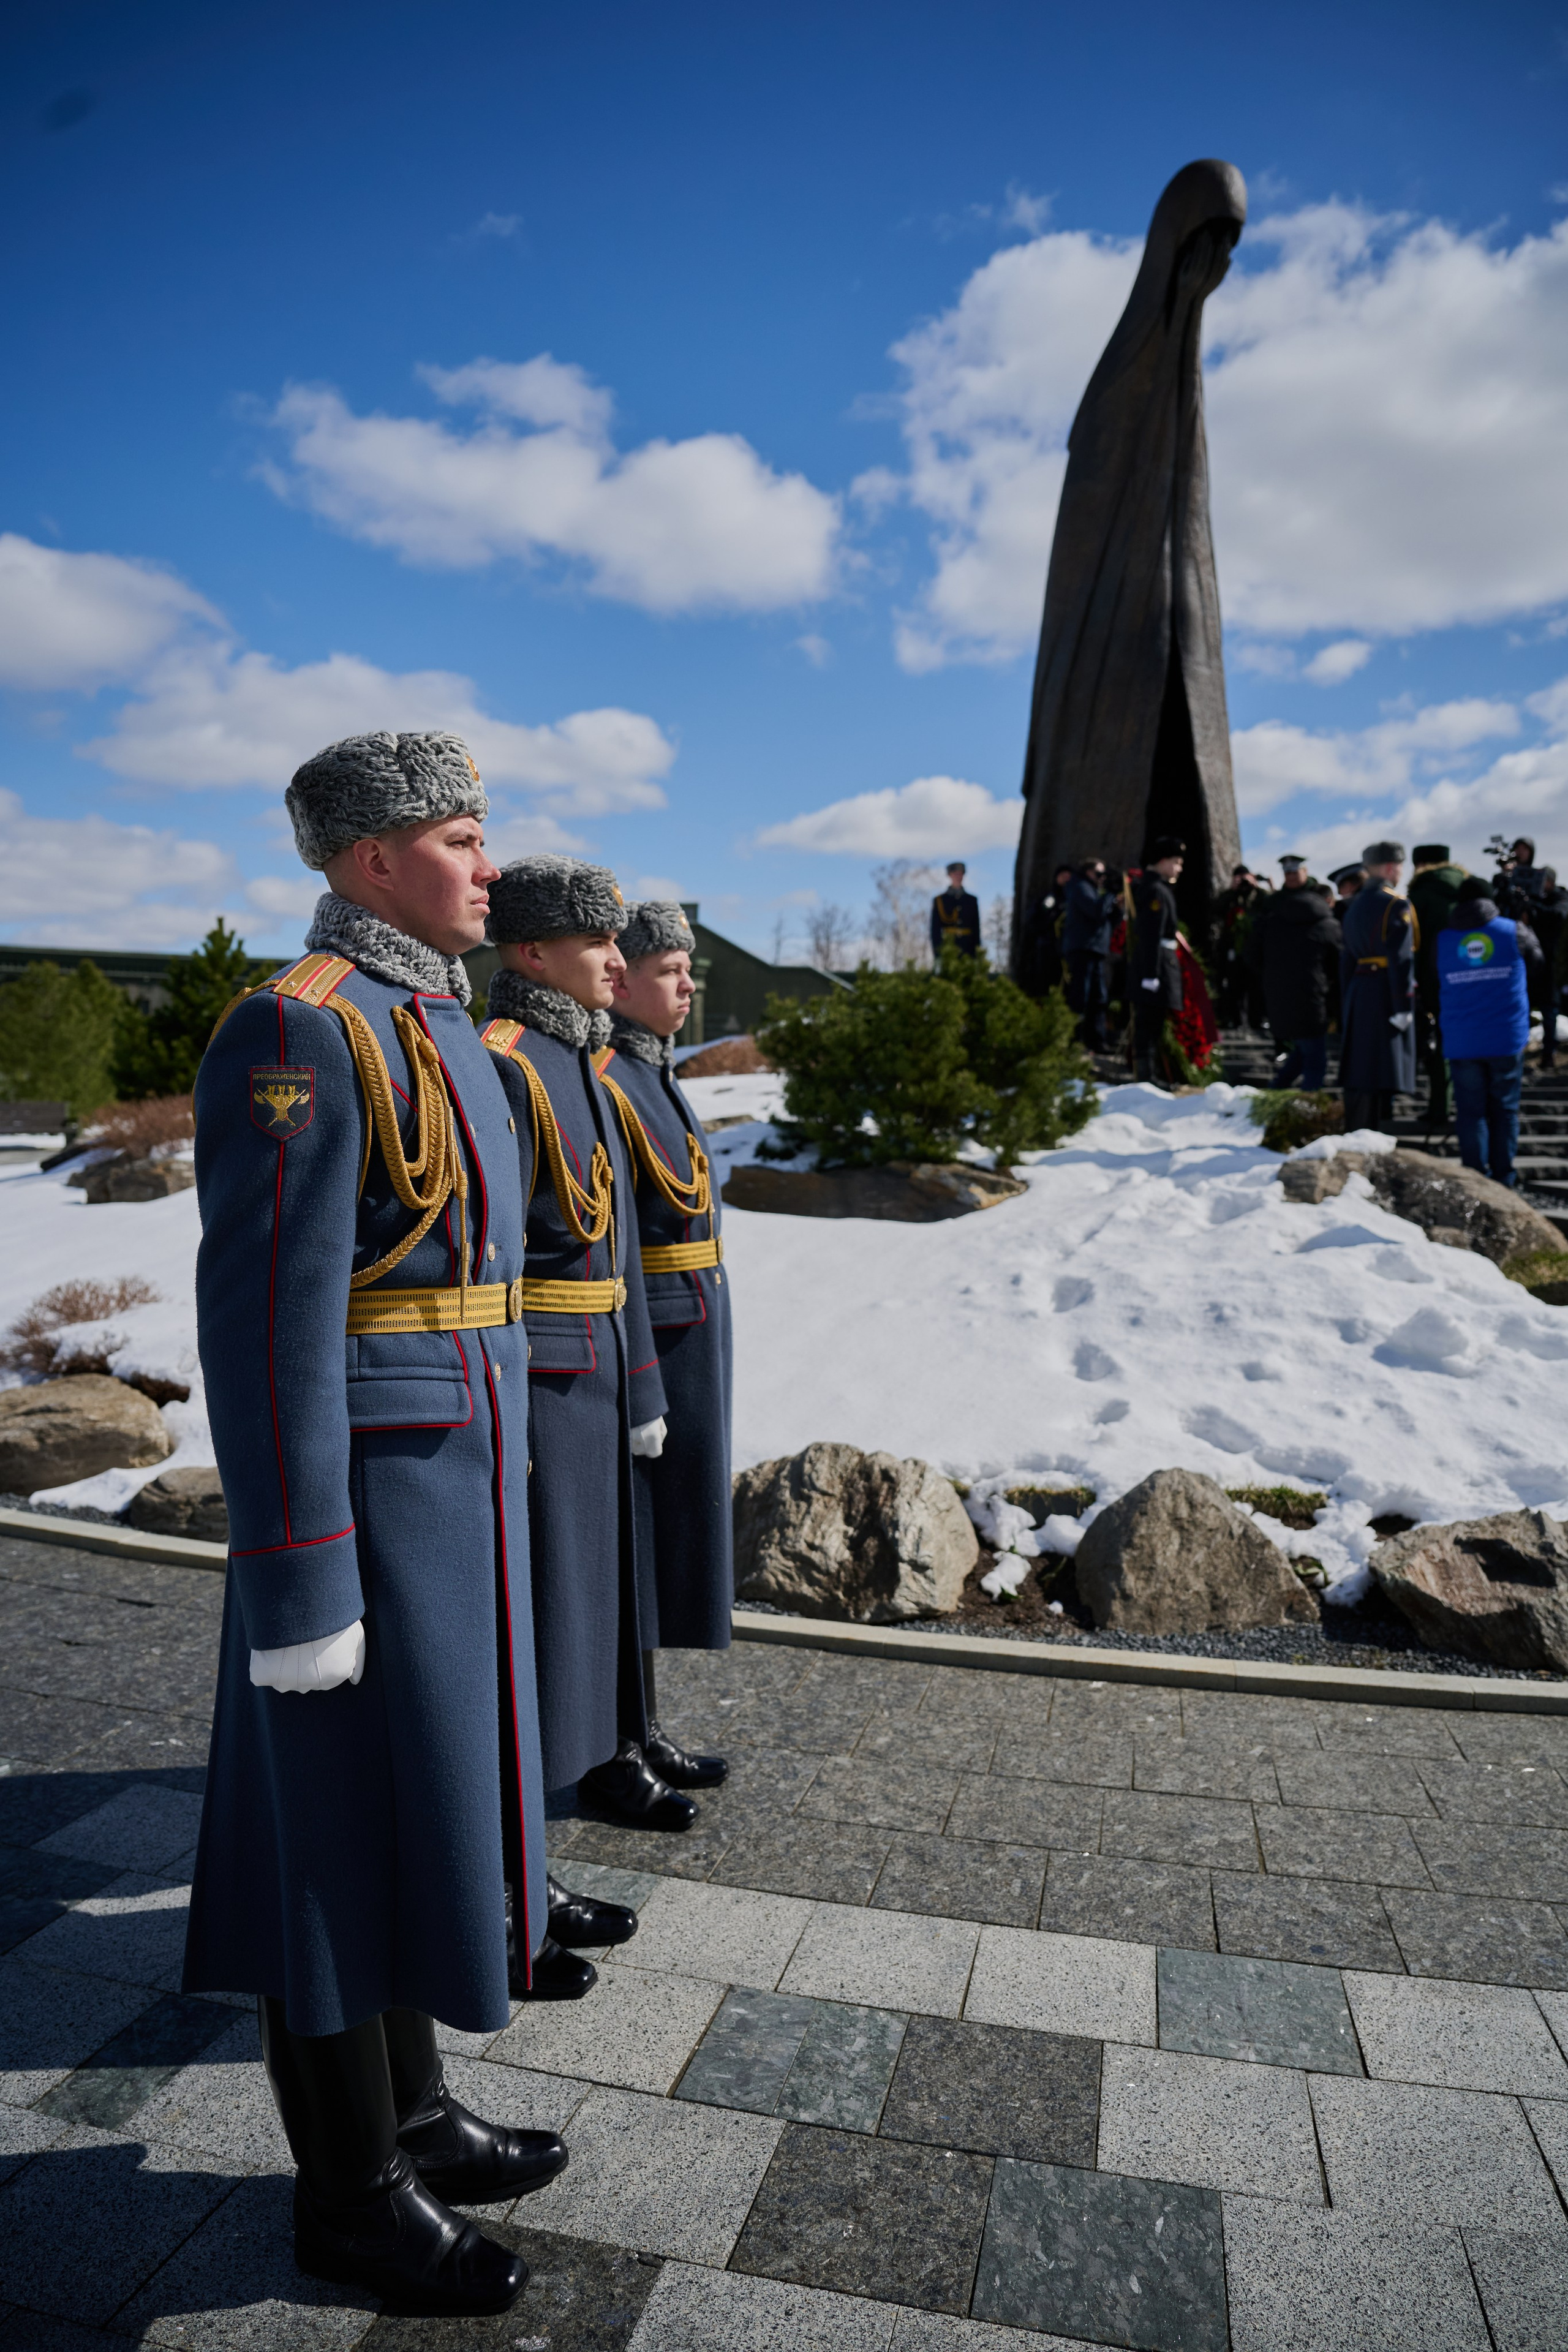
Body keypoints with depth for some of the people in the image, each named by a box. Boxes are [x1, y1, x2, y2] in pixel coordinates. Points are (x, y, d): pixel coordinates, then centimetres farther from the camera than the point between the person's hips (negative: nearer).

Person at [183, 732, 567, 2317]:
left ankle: (406, 2114, 38)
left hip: (454, 1488, 10)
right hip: (362, 1505, -10)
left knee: (414, 1806, 20)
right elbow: (266, 1325, -21)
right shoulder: (297, 1033, -18)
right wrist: (296, 1585, -19)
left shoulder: (433, 1029, 13)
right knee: (343, 1841, 6)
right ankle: (351, 2191, 27)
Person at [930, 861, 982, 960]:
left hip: (968, 951, 2)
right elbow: (935, 929, 3)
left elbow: (976, 928, 13)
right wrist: (937, 955, -4)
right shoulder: (939, 900, 7)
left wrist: (978, 953, 7)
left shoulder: (972, 900, 14)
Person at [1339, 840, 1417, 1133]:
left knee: (1359, 1070, 12)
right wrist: (1404, 1006, -14)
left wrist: (1347, 1005, 20)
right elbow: (1401, 959, -15)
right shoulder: (1396, 905, -9)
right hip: (1386, 997, -8)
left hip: (1358, 993, 8)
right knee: (1382, 1074, -6)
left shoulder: (1355, 906, 16)